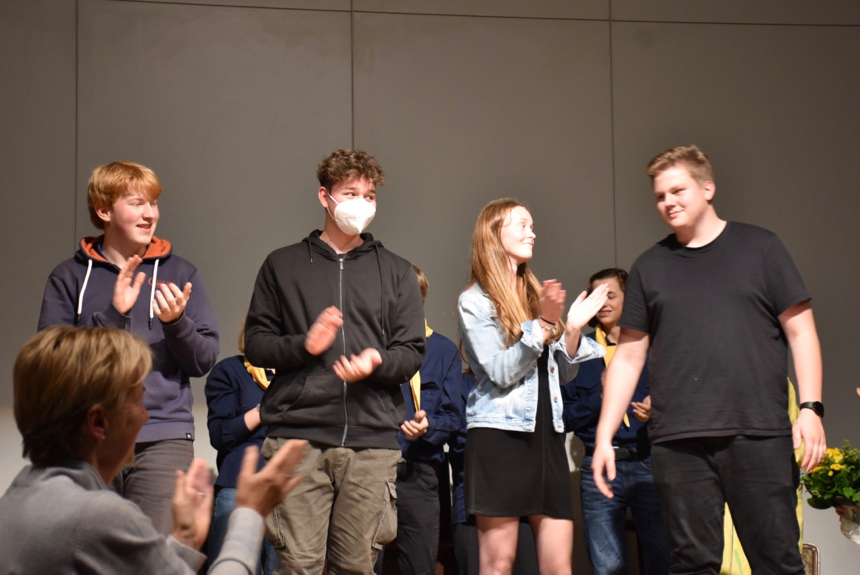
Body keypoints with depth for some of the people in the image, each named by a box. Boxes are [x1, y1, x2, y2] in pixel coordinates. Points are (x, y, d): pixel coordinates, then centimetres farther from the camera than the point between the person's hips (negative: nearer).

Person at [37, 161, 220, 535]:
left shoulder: (179, 273, 12)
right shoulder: (70, 277, 10)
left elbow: (204, 360, 8)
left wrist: (177, 322, -11)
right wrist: (113, 313, -13)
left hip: (164, 438, 0)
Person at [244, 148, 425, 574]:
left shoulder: (396, 272, 18)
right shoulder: (283, 265, 15)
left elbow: (412, 353, 12)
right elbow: (256, 344, 10)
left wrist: (377, 362, -10)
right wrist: (304, 345, -10)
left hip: (372, 441, 1)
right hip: (297, 435, -1)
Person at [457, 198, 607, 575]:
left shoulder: (535, 295, 18)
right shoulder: (474, 301, -2)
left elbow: (561, 372, 17)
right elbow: (500, 372, -12)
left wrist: (572, 329, 0)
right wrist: (543, 324, -18)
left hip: (547, 432, 6)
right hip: (499, 434, -6)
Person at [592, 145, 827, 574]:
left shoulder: (759, 248, 8)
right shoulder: (649, 267, 15)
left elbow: (800, 330, 6)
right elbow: (628, 357, 15)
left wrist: (810, 408, -6)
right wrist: (604, 437, 8)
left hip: (759, 436, -2)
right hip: (678, 442, 2)